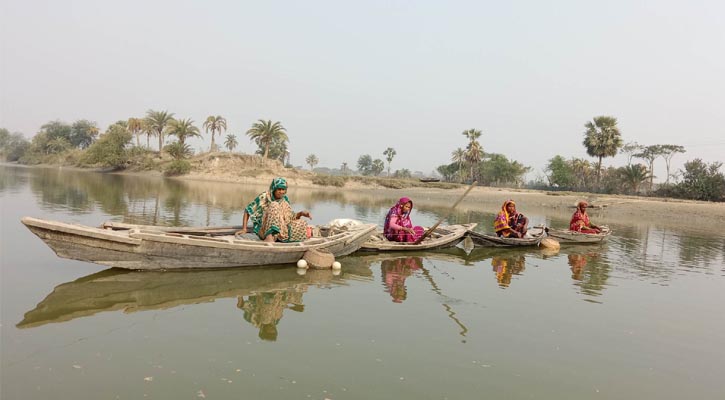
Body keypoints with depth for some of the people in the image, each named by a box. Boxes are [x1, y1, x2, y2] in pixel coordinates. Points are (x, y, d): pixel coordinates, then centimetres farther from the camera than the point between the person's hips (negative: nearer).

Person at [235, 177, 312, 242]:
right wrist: (244, 229, -11)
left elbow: (291, 217, 10)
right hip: (263, 230, -3)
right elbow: (248, 210, -4)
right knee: (274, 206, -29)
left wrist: (301, 213, -9)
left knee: (301, 225, -21)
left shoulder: (284, 200, 7)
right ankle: (269, 236, -40)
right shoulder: (264, 197, -7)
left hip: (281, 229, 4)